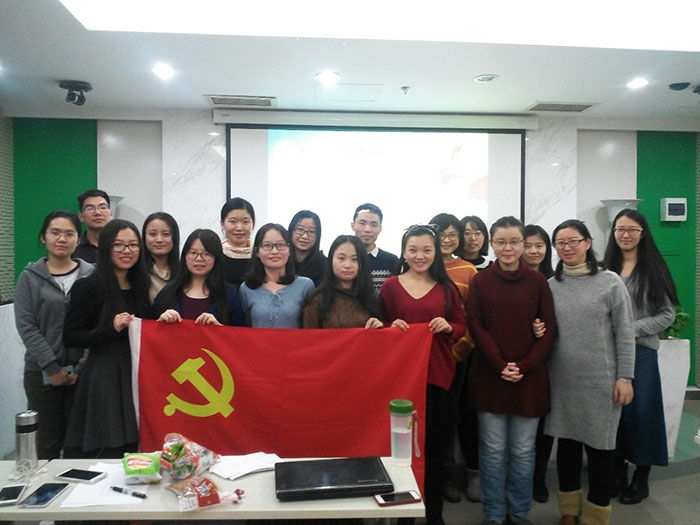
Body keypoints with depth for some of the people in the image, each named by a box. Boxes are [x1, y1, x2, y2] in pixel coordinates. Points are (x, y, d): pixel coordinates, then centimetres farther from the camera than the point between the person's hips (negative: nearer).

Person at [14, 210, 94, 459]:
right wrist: (52, 368, -10)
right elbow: (26, 326, -4)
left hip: (82, 372, 0)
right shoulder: (30, 277, 3)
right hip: (41, 373, 0)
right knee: (47, 443, 5)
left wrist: (82, 368, -9)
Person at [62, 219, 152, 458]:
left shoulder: (142, 286, 10)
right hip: (104, 380, -5)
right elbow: (70, 337, -7)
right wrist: (111, 328, -18)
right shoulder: (88, 287, -7)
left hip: (137, 376, 5)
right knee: (106, 453, -2)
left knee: (133, 446, 7)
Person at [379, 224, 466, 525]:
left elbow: (462, 326, 10)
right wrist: (391, 327, -14)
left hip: (438, 375, 1)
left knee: (436, 447, 8)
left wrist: (448, 327, -10)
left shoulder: (446, 288, 7)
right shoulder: (391, 286, 2)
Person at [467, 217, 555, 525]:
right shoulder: (480, 282, 1)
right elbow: (476, 327, -3)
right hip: (489, 377, 0)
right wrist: (500, 365, -14)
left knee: (523, 451, 11)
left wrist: (525, 367, -11)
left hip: (529, 378, 1)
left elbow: (548, 330, 0)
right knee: (493, 450, 8)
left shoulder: (538, 282, 3)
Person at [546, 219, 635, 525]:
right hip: (561, 380, 3)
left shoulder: (610, 281, -2)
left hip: (601, 379, -3)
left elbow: (625, 333, -4)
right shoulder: (549, 286, 6)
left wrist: (625, 376, -7)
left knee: (599, 446, 5)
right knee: (567, 442, 13)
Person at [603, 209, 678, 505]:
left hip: (641, 350, -3)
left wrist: (631, 329, -12)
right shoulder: (606, 269, 6)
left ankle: (641, 477, 20)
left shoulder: (654, 269, -1)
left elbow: (667, 314, -3)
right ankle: (618, 471, 25)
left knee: (640, 411, 3)